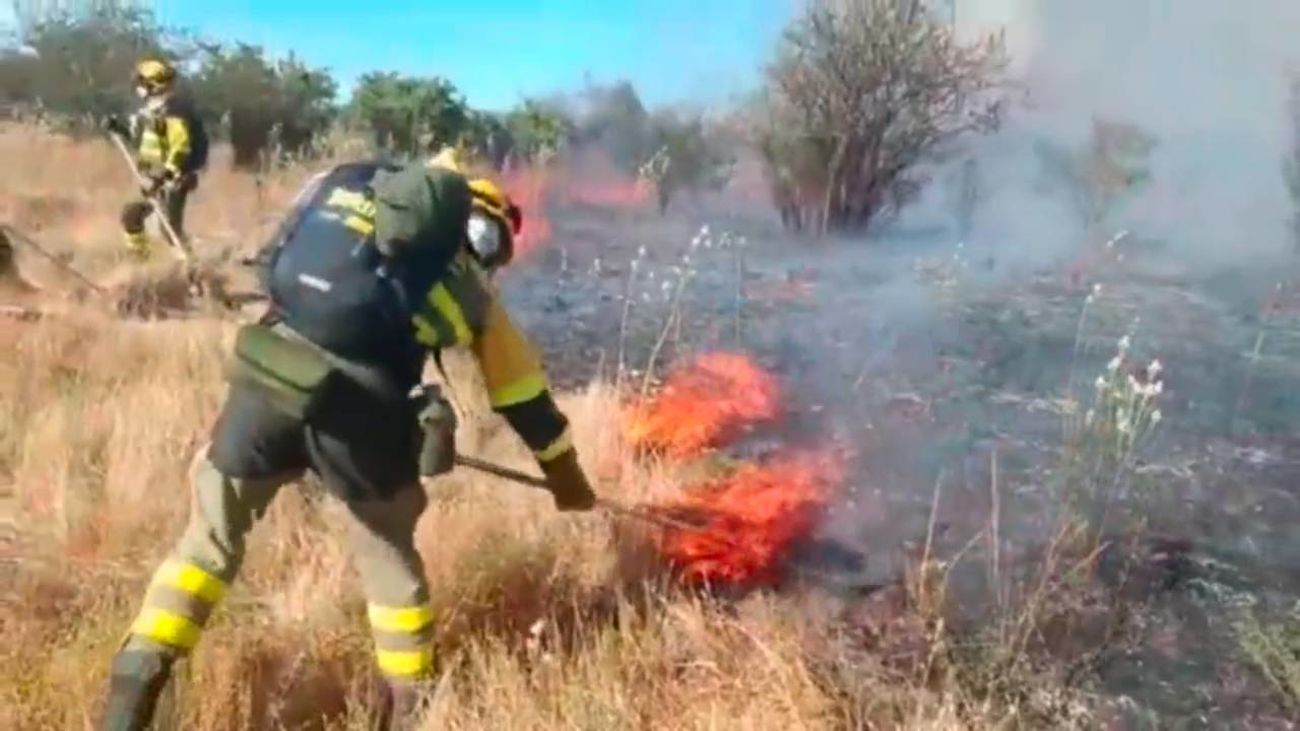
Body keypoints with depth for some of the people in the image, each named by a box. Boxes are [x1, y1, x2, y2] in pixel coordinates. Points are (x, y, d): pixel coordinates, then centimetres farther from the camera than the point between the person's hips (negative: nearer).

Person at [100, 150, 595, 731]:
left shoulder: (338, 185, 23)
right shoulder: (463, 278, 17)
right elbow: (521, 386, 23)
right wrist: (566, 474, 35)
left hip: (267, 378, 2)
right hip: (356, 407, -1)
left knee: (211, 534, 21)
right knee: (387, 552, 22)